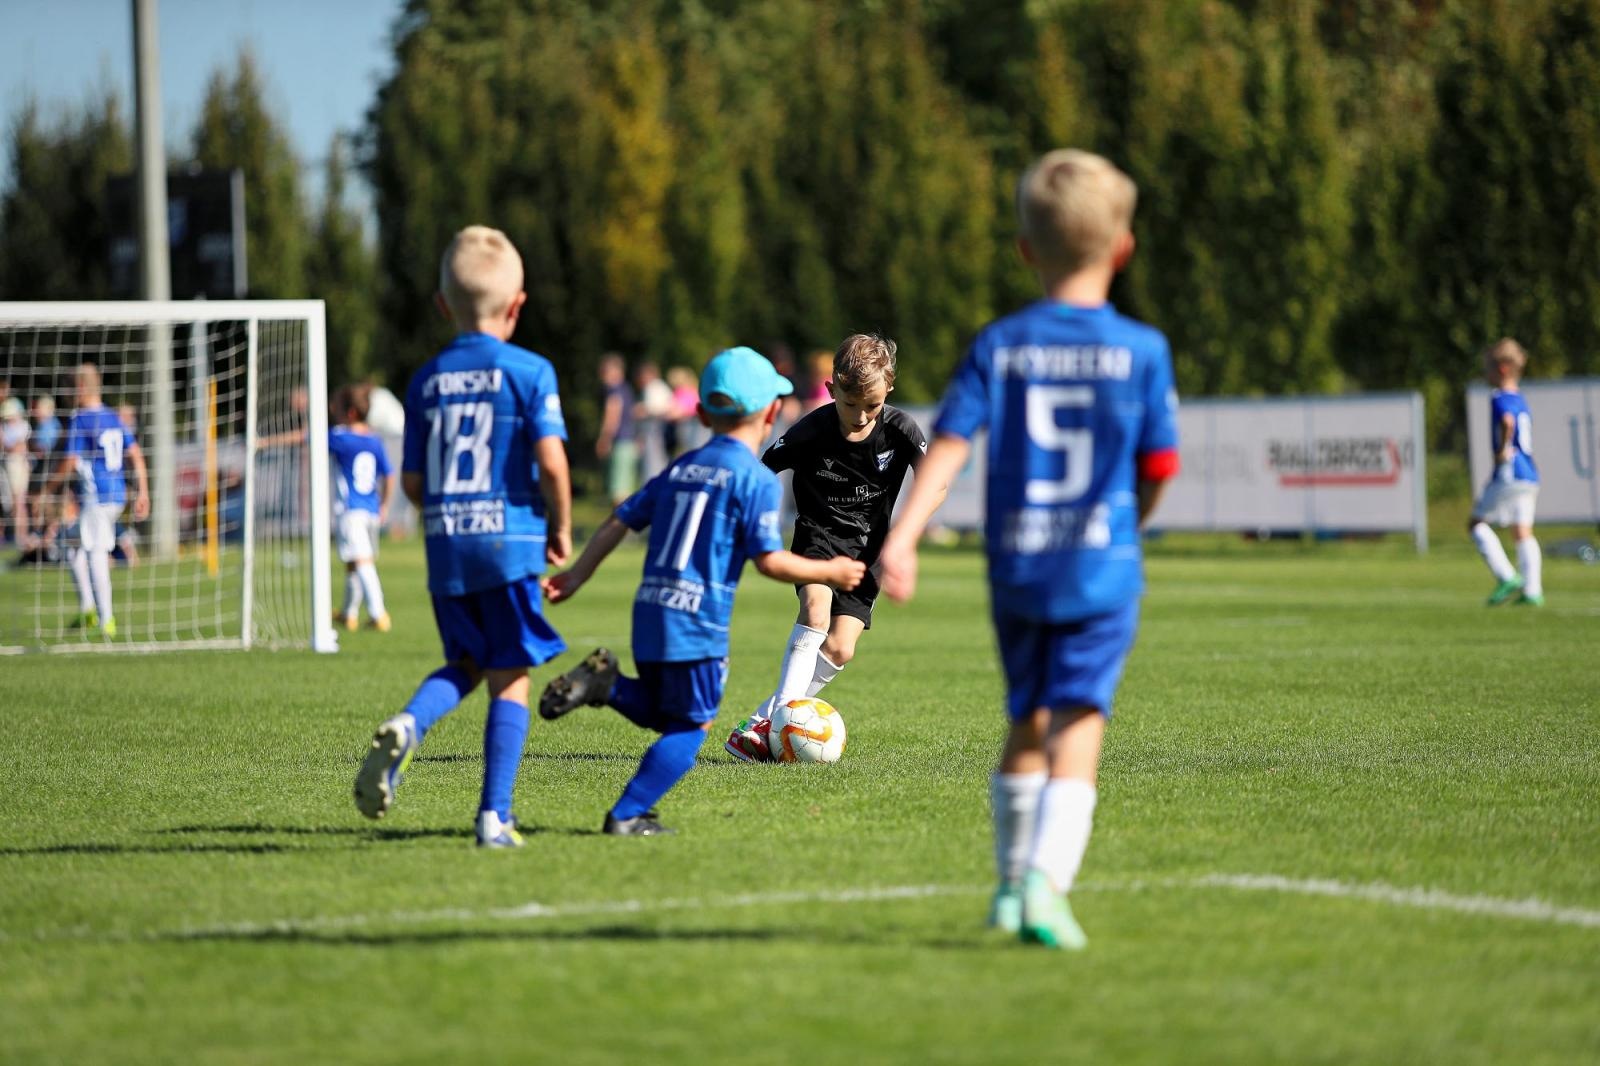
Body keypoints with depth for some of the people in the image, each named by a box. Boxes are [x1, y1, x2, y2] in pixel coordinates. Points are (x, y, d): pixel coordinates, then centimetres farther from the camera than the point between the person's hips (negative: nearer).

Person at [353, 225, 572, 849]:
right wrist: (560, 528, 2)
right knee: (510, 678, 4)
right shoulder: (529, 372, -4)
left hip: (444, 545, 4)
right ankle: (494, 816, 1)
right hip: (510, 540, -4)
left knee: (465, 664, 20)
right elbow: (551, 462, -13)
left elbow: (412, 481, 10)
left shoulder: (426, 381, 9)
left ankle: (407, 726, -11)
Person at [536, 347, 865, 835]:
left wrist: (575, 577, 23)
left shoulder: (680, 468, 15)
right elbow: (769, 560, -11)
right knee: (691, 726, 3)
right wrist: (829, 572, 2)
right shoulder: (755, 478, -6)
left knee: (661, 713, 21)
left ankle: (606, 683, -5)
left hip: (649, 611, 7)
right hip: (698, 620, -7)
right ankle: (627, 815, -4)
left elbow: (620, 521, 16)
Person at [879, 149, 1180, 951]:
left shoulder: (998, 346, 1)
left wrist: (901, 536, -15)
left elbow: (948, 442, -8)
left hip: (1016, 567, 3)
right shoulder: (1141, 351, -4)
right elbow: (1159, 466, 1)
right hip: (1101, 568, -3)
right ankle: (1046, 876, -25)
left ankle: (1012, 881, 29)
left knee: (1026, 720, 19)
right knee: (1077, 724, -6)